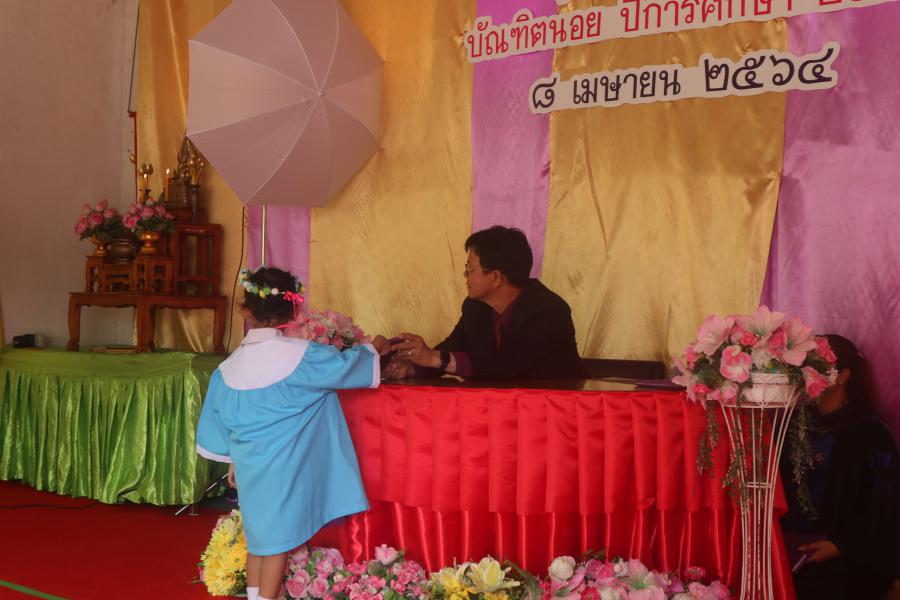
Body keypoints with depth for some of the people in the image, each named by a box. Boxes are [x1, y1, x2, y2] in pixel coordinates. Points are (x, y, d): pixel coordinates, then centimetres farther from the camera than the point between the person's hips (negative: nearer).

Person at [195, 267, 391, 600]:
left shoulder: (232, 364, 1)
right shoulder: (298, 355, -14)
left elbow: (223, 419, 10)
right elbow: (344, 365, -4)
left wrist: (234, 459, 24)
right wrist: (373, 348, 16)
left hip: (250, 465, 5)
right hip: (283, 467, -5)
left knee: (259, 536, 17)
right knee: (278, 539, 4)